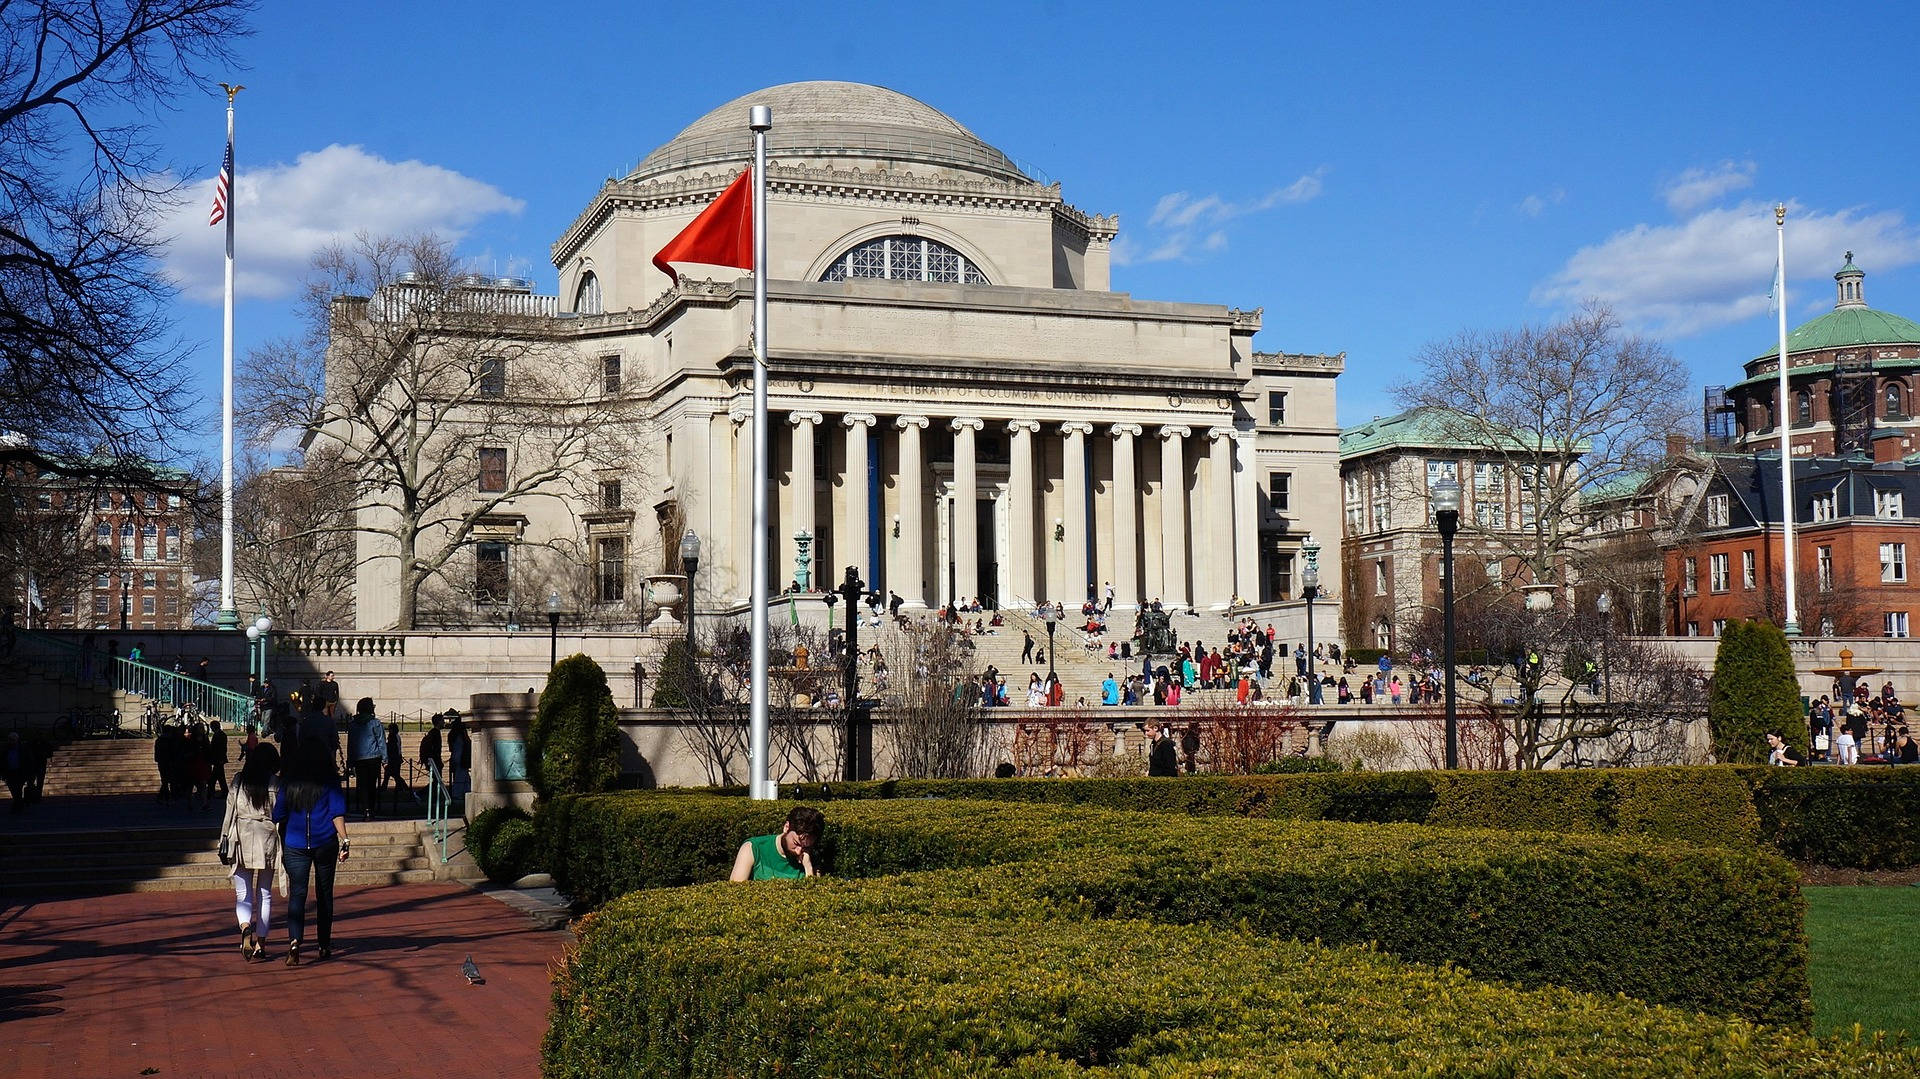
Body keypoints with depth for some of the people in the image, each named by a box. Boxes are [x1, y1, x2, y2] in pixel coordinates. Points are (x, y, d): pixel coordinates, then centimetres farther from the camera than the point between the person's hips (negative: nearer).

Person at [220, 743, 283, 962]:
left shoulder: (239, 780, 3)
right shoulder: (275, 784, -1)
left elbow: (230, 811, 3)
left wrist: (224, 839, 7)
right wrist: (284, 845, 4)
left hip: (241, 840, 0)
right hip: (267, 840, 0)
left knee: (243, 894, 3)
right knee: (265, 894, 10)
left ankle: (246, 927, -26)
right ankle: (260, 943, 10)